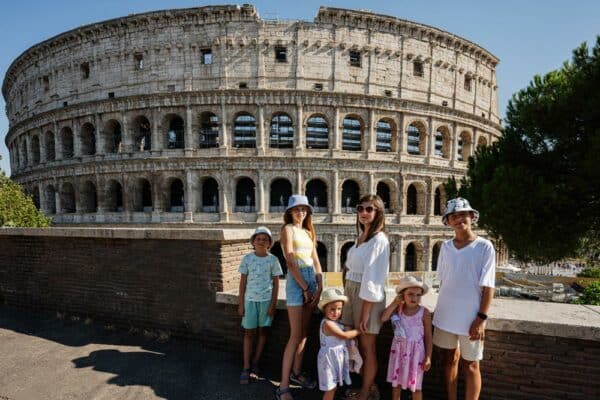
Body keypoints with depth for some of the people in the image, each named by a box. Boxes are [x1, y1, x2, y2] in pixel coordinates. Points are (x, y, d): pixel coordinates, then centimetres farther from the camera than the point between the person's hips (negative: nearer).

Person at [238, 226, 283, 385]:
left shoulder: (273, 260, -2)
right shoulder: (247, 258, -1)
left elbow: (276, 283, 1)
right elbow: (243, 282, 2)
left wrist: (273, 303, -4)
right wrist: (240, 303, 1)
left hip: (266, 300, 0)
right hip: (250, 300, 0)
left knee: (262, 331, 9)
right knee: (249, 333, 5)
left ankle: (255, 363, 24)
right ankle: (246, 368, 12)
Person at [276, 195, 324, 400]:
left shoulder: (308, 232, 14)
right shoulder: (288, 229, -6)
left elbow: (316, 261, 11)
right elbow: (290, 262, -13)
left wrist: (319, 287, 0)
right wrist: (305, 288, -13)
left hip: (311, 278, 7)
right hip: (296, 280, -7)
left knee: (304, 332, 14)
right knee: (295, 335, -6)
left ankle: (296, 372, 30)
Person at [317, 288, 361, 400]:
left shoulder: (334, 322, 5)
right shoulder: (327, 323, -25)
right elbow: (344, 336, -23)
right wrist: (358, 331, -13)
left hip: (337, 357, 9)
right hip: (329, 358, -9)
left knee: (333, 386, 20)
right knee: (330, 388, 1)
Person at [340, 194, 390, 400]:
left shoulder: (379, 240, -14)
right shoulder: (361, 236, 10)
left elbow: (373, 279, -18)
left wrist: (365, 312, -17)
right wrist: (348, 295, 8)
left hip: (367, 298, -8)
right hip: (353, 293, 8)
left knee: (367, 347, 8)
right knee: (360, 345, 18)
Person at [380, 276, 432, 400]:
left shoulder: (424, 313, -11)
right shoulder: (398, 309, -4)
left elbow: (428, 337, -5)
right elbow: (383, 318, -16)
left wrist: (428, 357, -7)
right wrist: (394, 303, -15)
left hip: (416, 352, -3)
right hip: (398, 350, 3)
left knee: (415, 385, 10)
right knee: (396, 382, 17)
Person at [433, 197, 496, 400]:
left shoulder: (484, 247, -10)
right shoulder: (445, 247, 2)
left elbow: (488, 286, -10)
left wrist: (481, 318, -13)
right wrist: (441, 309, 10)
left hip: (470, 317, -4)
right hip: (445, 315, 5)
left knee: (470, 364, 10)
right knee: (449, 359, 17)